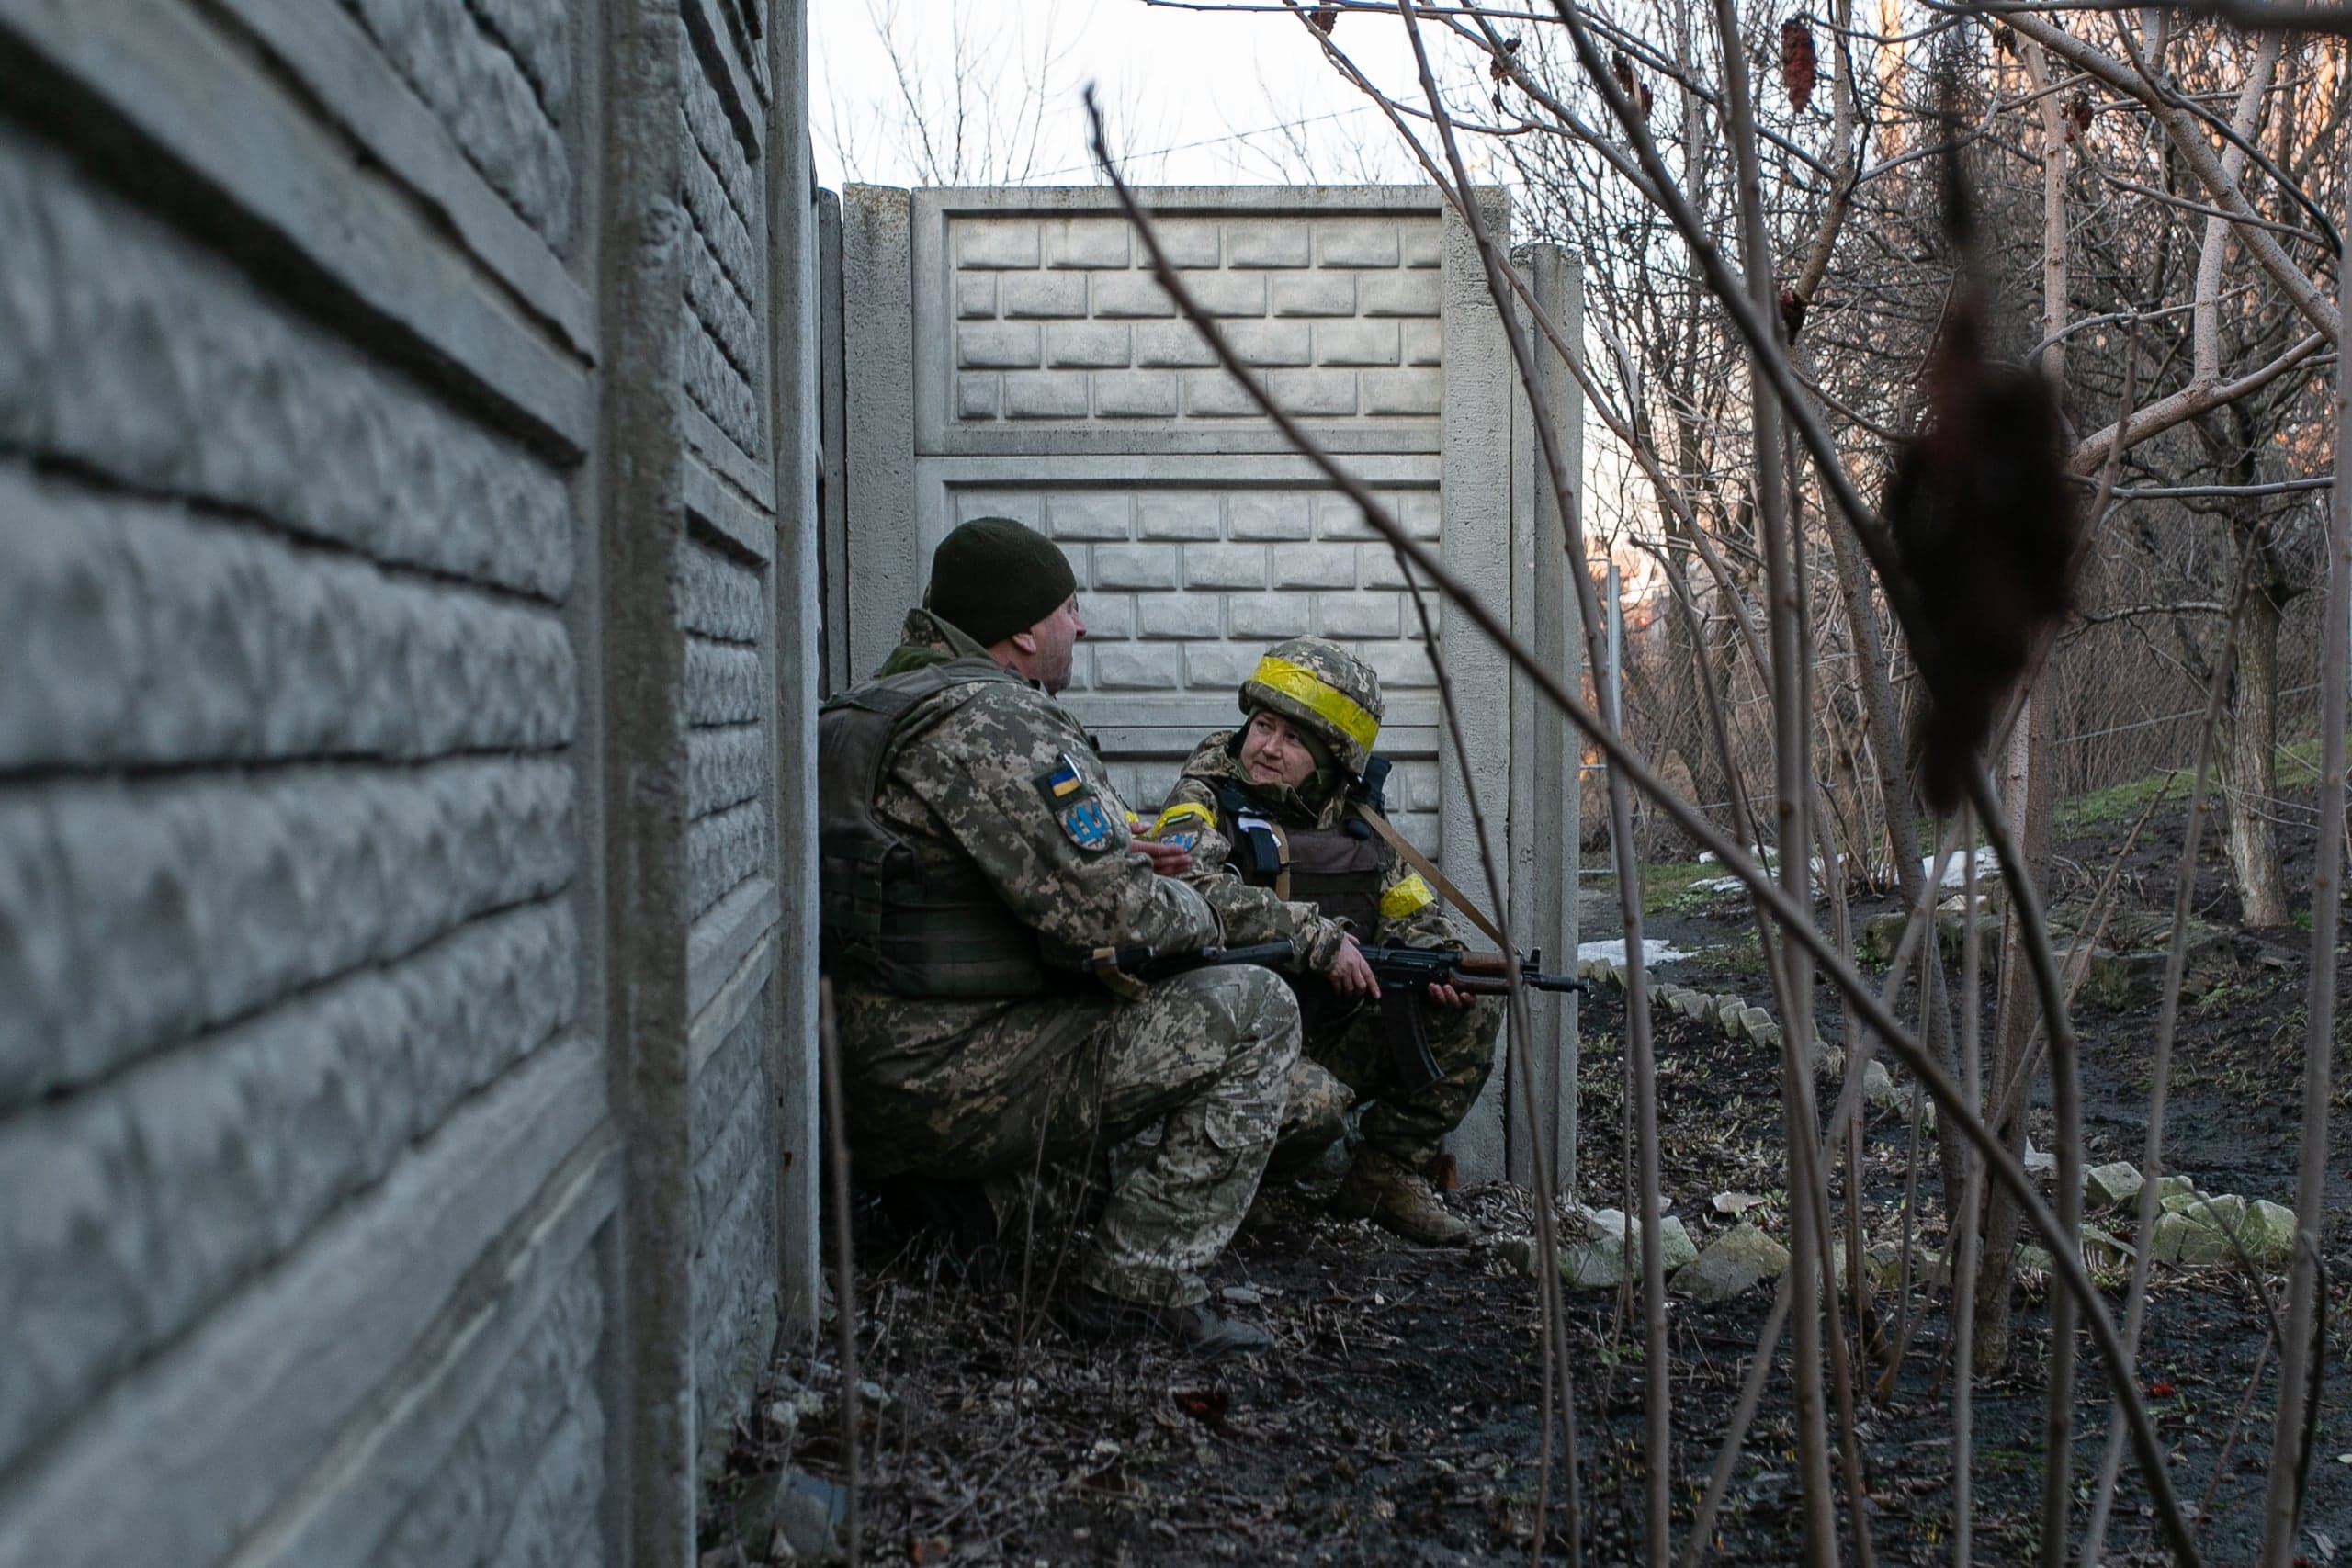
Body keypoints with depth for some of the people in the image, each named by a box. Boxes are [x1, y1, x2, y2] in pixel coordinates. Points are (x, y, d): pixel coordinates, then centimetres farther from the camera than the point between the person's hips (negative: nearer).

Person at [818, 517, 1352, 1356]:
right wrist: (1202, 912, 2)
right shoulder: (991, 721, -16)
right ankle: (1135, 1287, -7)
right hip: (948, 1089, -10)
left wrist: (1112, 857, 14)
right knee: (1253, 1009, -8)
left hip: (861, 1087, 10)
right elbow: (1119, 922, -20)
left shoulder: (873, 706, 16)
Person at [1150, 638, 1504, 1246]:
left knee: (1474, 1009, -5)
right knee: (1313, 1103, -35)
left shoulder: (1356, 822, 8)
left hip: (1333, 1042, 6)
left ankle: (1388, 1175, 2)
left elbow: (1416, 918, 15)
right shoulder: (1206, 801, -8)